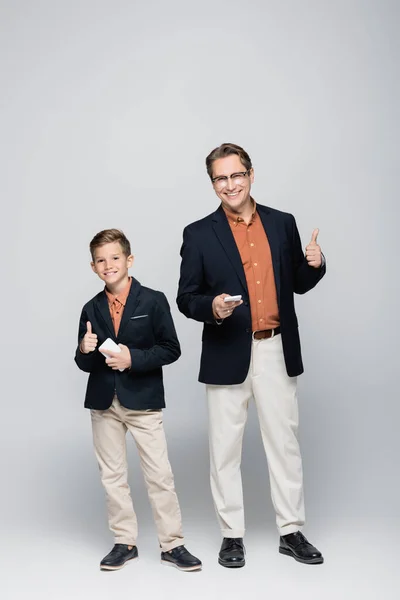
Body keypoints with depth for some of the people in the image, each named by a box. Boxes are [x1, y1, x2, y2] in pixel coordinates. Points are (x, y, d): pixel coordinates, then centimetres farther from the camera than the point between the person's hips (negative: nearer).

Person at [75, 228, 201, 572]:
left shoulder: (153, 301, -5)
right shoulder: (92, 309, 7)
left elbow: (171, 349, -7)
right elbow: (85, 364, 9)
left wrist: (134, 358, -19)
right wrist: (85, 351, -14)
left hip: (143, 401, -4)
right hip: (104, 402, 4)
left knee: (159, 473, -3)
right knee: (112, 475, 9)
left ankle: (172, 544, 9)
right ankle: (125, 542, 22)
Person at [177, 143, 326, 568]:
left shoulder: (282, 223, 7)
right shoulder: (198, 234, -1)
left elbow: (297, 285, 13)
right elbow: (186, 298, 0)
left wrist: (315, 265, -7)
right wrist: (211, 307, -20)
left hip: (276, 351, 2)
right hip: (228, 354, -2)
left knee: (284, 442, 9)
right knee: (225, 448, 6)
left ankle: (291, 532, 22)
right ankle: (232, 536, 20)